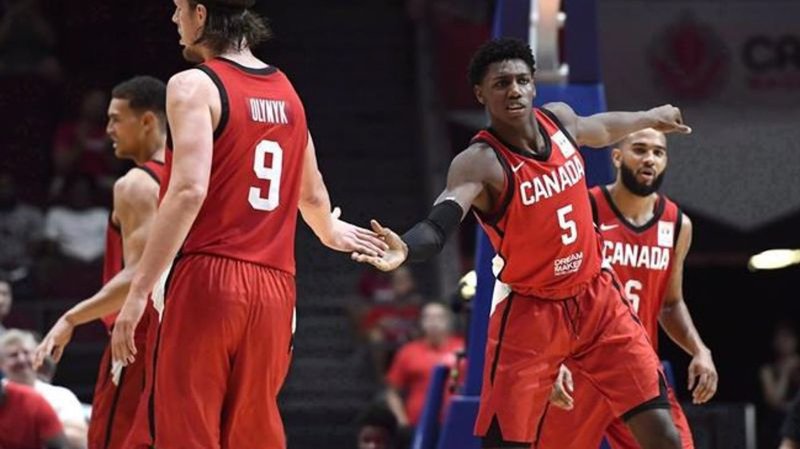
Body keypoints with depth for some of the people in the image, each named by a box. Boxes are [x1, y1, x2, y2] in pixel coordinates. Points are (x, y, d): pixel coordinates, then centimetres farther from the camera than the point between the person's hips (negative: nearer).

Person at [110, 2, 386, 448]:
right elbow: (313, 195, 28)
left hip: (207, 279, -6)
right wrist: (331, 233, 51)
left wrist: (138, 292, -18)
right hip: (274, 288, 6)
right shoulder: (286, 92, 16)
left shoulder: (196, 86, -5)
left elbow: (189, 191, -17)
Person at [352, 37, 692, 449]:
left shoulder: (559, 119, -3)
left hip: (595, 297, 5)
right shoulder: (480, 162, -23)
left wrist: (649, 119, 40)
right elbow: (439, 225, -41)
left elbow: (598, 129, 23)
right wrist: (405, 249, -63)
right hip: (530, 311, -5)